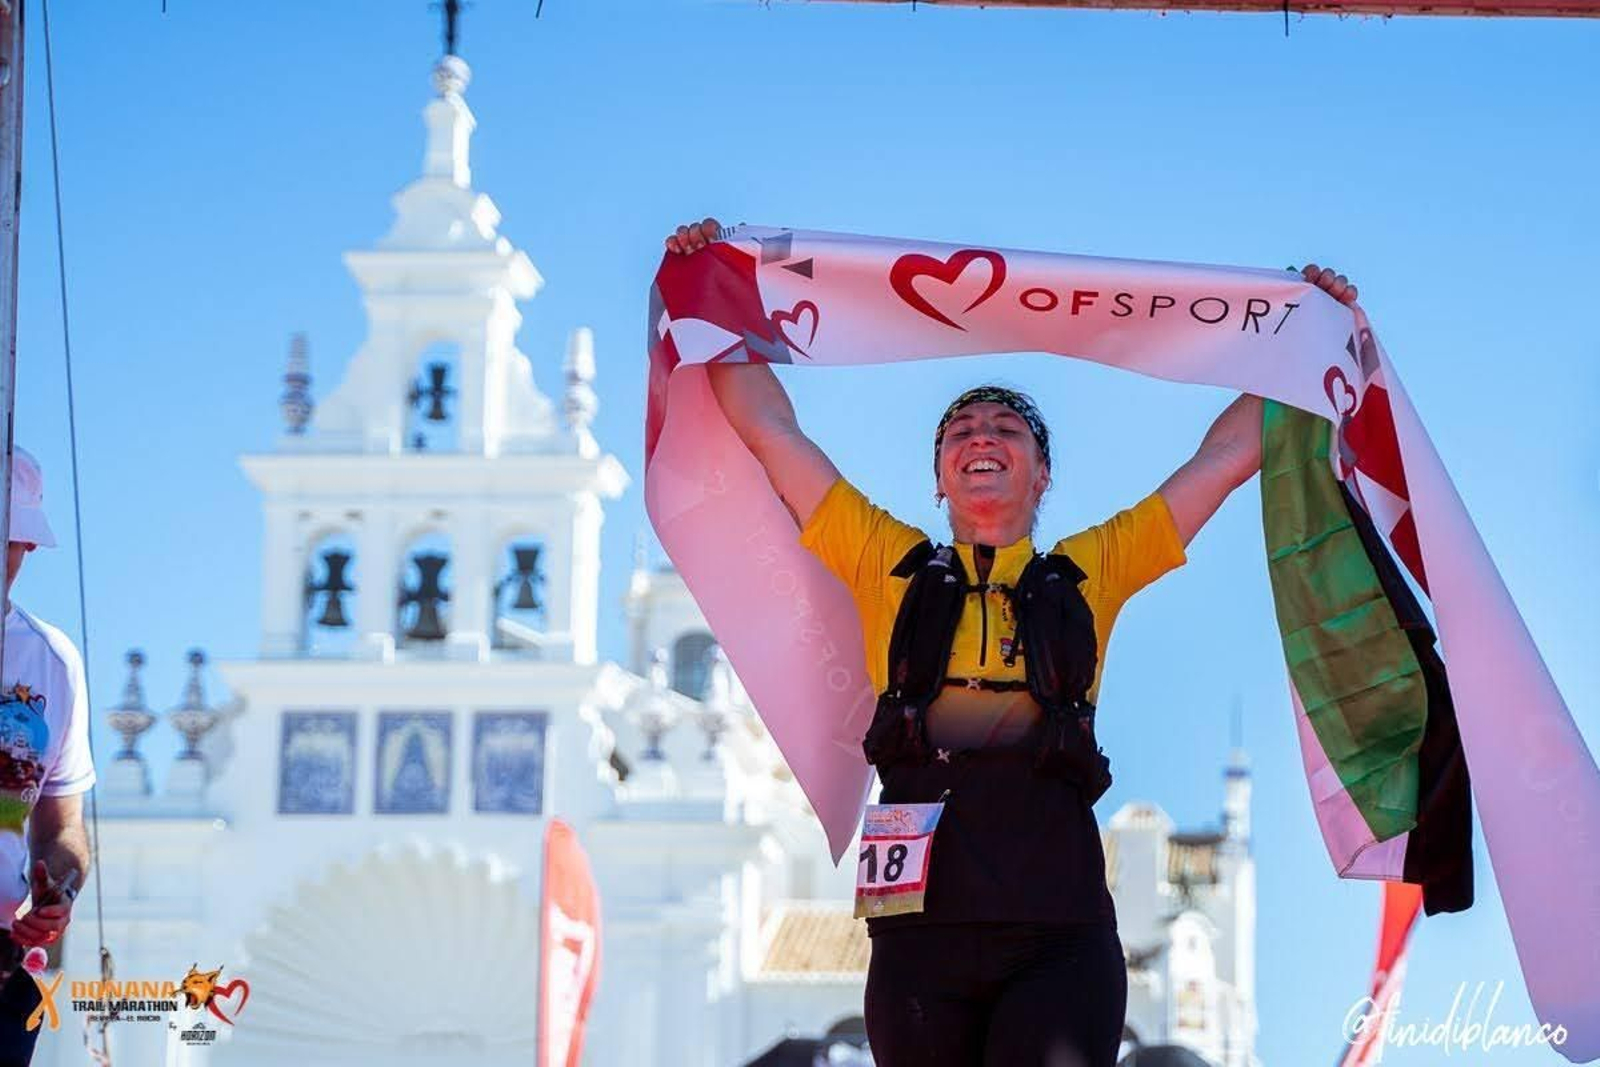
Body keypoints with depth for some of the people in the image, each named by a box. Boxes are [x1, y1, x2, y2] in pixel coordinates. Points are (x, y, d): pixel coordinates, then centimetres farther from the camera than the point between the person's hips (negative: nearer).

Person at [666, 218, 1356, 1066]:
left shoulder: (1089, 572, 21)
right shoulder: (890, 566, 21)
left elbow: (1230, 454, 28)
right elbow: (770, 428, 24)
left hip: (1058, 923, -1)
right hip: (921, 921, 1)